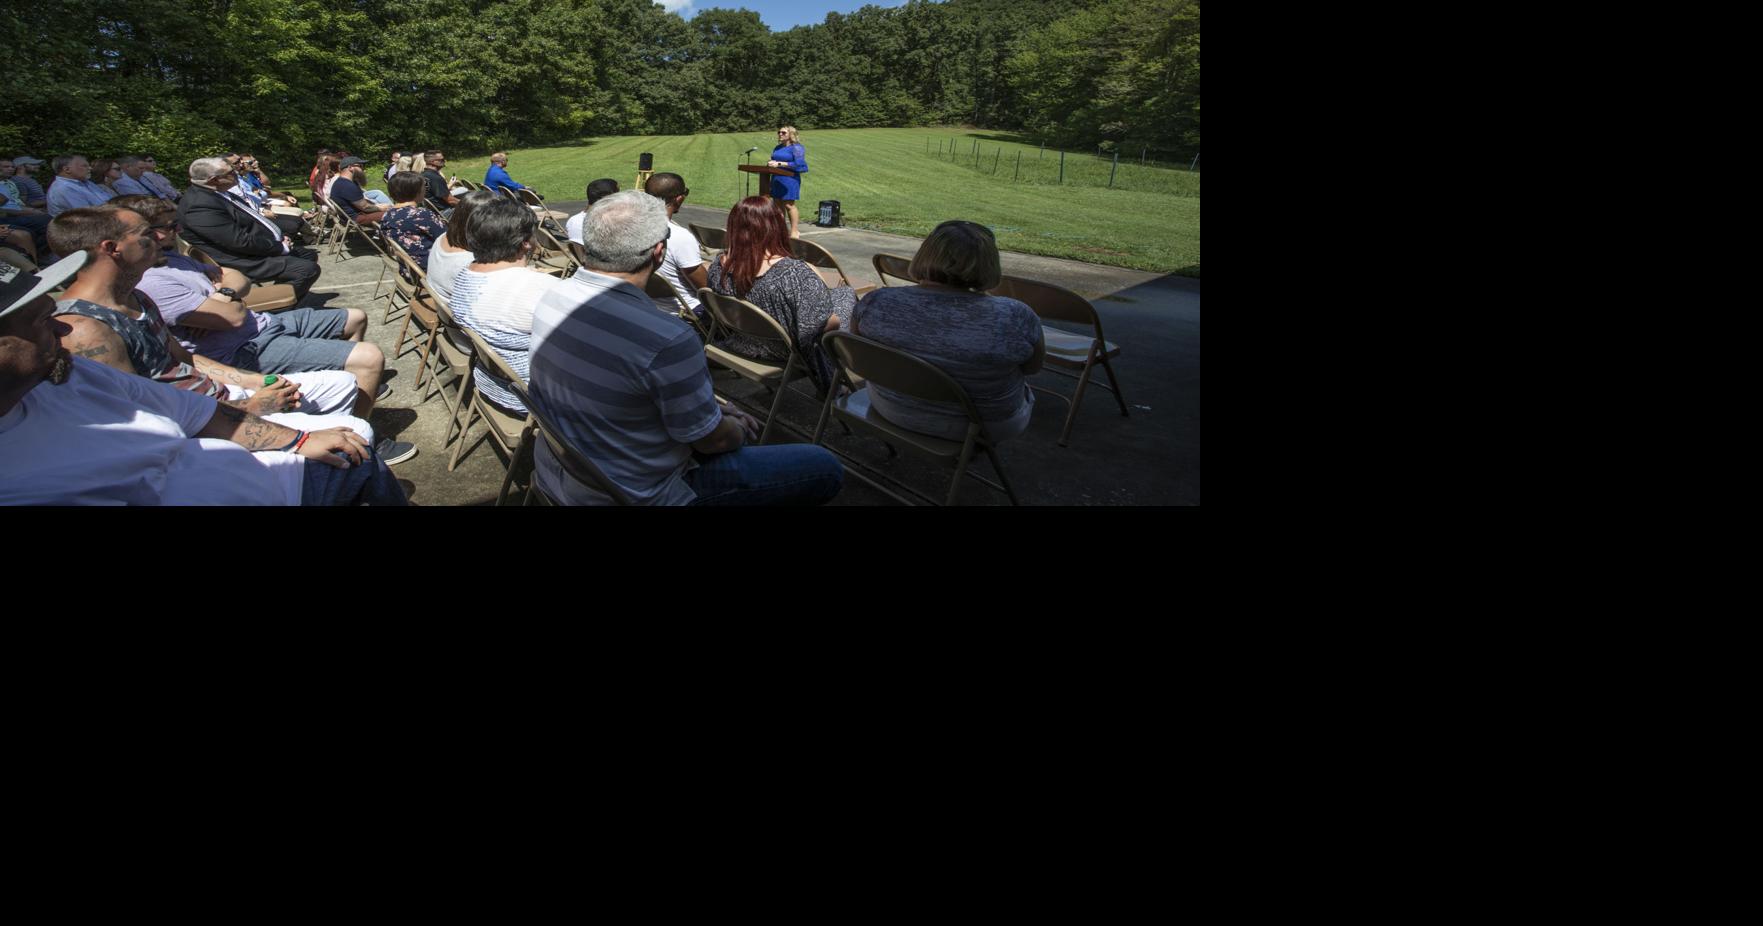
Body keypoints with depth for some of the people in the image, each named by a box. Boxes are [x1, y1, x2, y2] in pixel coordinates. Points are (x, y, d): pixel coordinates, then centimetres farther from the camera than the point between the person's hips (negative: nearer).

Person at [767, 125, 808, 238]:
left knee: (789, 204, -9)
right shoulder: (777, 148, 19)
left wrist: (779, 163, -18)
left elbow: (798, 164, -15)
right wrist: (771, 163, -1)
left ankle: (794, 232, -3)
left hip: (789, 179, -8)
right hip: (776, 178, 8)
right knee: (778, 204, 5)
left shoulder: (796, 148, -5)